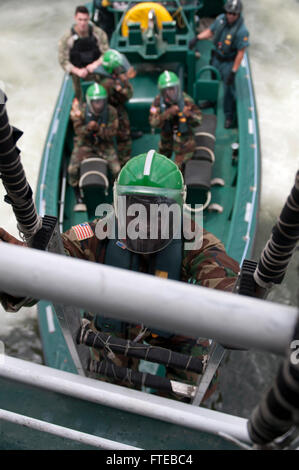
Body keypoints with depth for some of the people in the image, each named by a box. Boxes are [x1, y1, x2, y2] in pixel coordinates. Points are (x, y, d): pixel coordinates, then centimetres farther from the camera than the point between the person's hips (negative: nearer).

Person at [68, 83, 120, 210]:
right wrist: (88, 128, -36)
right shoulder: (81, 110, -14)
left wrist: (98, 129, -34)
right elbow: (78, 130, -13)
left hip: (104, 144, 0)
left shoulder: (111, 112, -14)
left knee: (117, 169, -18)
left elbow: (112, 133, -15)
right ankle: (79, 199, 6)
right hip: (84, 143, 0)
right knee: (73, 170, -17)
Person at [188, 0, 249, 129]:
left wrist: (233, 72, -24)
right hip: (216, 58, 6)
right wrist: (197, 38, -8)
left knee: (228, 89, 3)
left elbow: (240, 53, -24)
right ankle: (211, 100, 55)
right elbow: (210, 31, 7)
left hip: (229, 63, -6)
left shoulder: (242, 31, -27)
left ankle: (229, 116, 19)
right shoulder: (221, 19, -10)